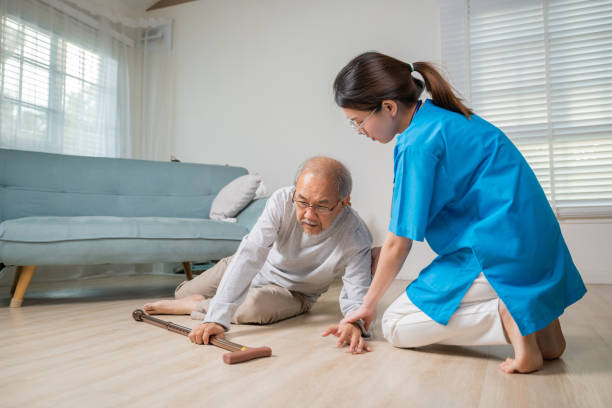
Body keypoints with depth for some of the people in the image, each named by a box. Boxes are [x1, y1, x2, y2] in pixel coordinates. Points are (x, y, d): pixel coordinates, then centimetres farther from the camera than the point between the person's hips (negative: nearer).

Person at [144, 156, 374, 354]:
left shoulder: (356, 238, -34)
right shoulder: (282, 201, -32)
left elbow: (358, 295, -31)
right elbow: (249, 256, -38)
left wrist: (354, 323, -57)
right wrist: (217, 318, -46)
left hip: (292, 291, -2)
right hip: (258, 267, 3)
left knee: (255, 305, -38)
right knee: (184, 291, 15)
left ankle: (191, 306, -12)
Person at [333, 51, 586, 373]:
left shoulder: (418, 144, -18)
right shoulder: (446, 117, 10)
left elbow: (398, 243, -12)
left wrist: (369, 304, 3)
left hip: (498, 256, -9)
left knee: (395, 327, 1)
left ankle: (506, 316, -14)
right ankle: (536, 313, 10)